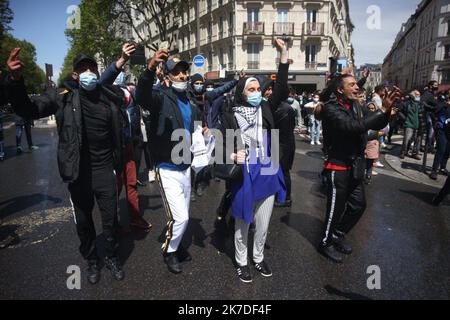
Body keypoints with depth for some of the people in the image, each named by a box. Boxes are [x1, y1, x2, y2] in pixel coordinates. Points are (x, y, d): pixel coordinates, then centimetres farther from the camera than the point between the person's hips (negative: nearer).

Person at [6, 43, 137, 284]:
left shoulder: (111, 95, -1)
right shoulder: (63, 97, -4)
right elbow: (28, 109, -6)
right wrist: (16, 79, -23)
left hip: (105, 169, 1)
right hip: (78, 171, 0)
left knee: (110, 219, 10)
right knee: (83, 221, 15)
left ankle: (111, 257, 35)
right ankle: (92, 261, 37)